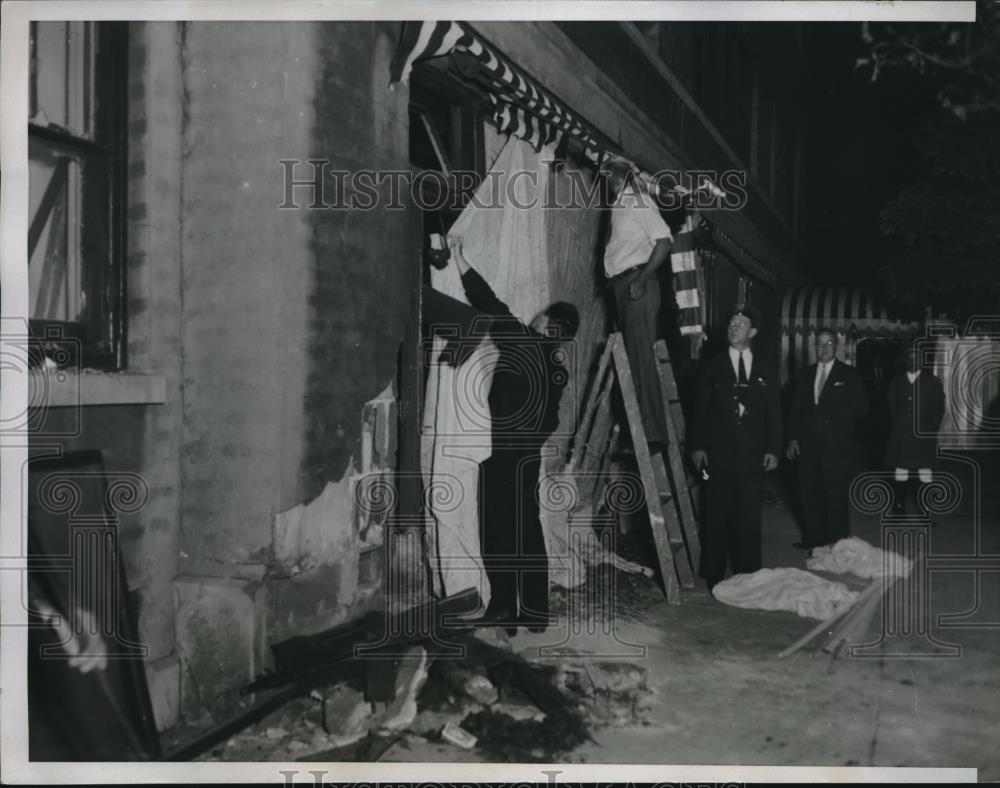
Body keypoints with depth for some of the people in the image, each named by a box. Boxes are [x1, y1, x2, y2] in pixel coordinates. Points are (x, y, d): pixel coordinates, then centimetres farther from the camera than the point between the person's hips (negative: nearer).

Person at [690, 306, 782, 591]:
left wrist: (773, 449, 1)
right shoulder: (713, 367, 6)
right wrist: (698, 446, -5)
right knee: (715, 514, 1)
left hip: (752, 454, 1)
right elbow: (700, 408, 3)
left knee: (749, 516, 3)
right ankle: (713, 575, 10)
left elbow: (773, 414, 10)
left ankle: (748, 575, 13)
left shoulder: (766, 372, 11)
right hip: (718, 453, -1)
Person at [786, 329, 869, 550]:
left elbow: (861, 408, 3)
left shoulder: (848, 374, 2)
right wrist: (793, 438, 3)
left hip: (837, 446, -4)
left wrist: (842, 425, 2)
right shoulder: (806, 374, 12)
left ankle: (836, 542, 6)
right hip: (808, 444, 4)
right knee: (810, 492, 8)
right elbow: (796, 408, 10)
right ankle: (813, 538, 18)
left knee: (836, 494, -1)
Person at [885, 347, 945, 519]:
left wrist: (931, 431, 2)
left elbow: (939, 410, 5)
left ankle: (924, 514, 4)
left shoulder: (933, 382, 4)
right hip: (900, 439, 2)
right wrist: (898, 428, 9)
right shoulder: (896, 382, 10)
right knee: (900, 478, 2)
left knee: (924, 478, -3)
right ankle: (898, 512, 9)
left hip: (923, 439, -2)